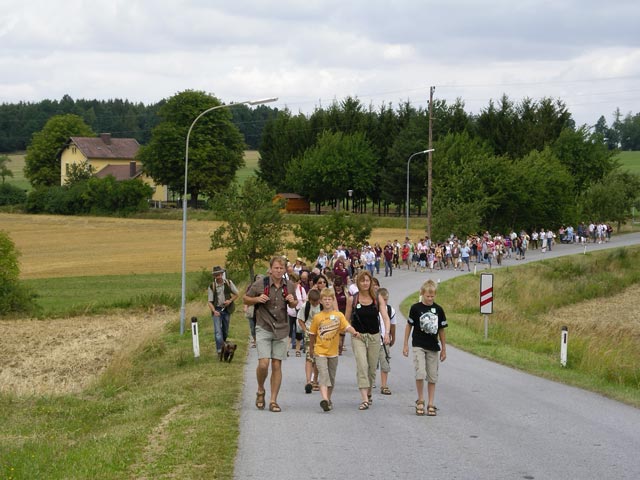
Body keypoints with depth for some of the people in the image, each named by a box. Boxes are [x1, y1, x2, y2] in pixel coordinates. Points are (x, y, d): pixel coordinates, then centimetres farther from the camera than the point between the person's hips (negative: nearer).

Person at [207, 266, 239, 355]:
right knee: (218, 331, -13)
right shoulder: (211, 287, -4)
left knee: (225, 331, 11)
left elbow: (236, 294, 9)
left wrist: (230, 300, -10)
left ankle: (223, 346, 28)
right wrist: (214, 311, -22)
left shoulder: (228, 283, 1)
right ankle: (219, 349, -18)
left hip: (226, 310, 2)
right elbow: (209, 301, -5)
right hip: (217, 310, -2)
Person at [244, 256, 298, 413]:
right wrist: (257, 299, -15)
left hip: (281, 330, 3)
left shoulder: (290, 286, 4)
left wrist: (292, 302, -5)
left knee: (277, 365, 3)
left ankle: (273, 401, 10)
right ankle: (260, 391, 13)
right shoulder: (260, 285, -6)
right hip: (264, 329, -3)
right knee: (263, 363, -14)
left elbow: (294, 305, 19)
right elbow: (246, 299, 5)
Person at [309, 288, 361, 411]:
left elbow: (347, 326, -14)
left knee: (331, 377, 13)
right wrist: (311, 349, 15)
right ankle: (324, 399, -30)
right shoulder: (317, 317, 0)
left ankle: (328, 399, 29)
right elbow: (312, 334, 9)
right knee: (323, 375, -17)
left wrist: (354, 332, -34)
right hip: (320, 352, -2)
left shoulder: (338, 315, 0)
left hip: (333, 351, 2)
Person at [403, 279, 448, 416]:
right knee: (420, 373, -15)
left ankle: (431, 404, 12)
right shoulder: (416, 308, -4)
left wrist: (444, 349, 12)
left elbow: (441, 330, 10)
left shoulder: (438, 310, 3)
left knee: (432, 377, 5)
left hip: (433, 347, 3)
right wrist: (406, 345, 4)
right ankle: (420, 401, 2)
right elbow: (409, 326, 4)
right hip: (418, 346, -3)